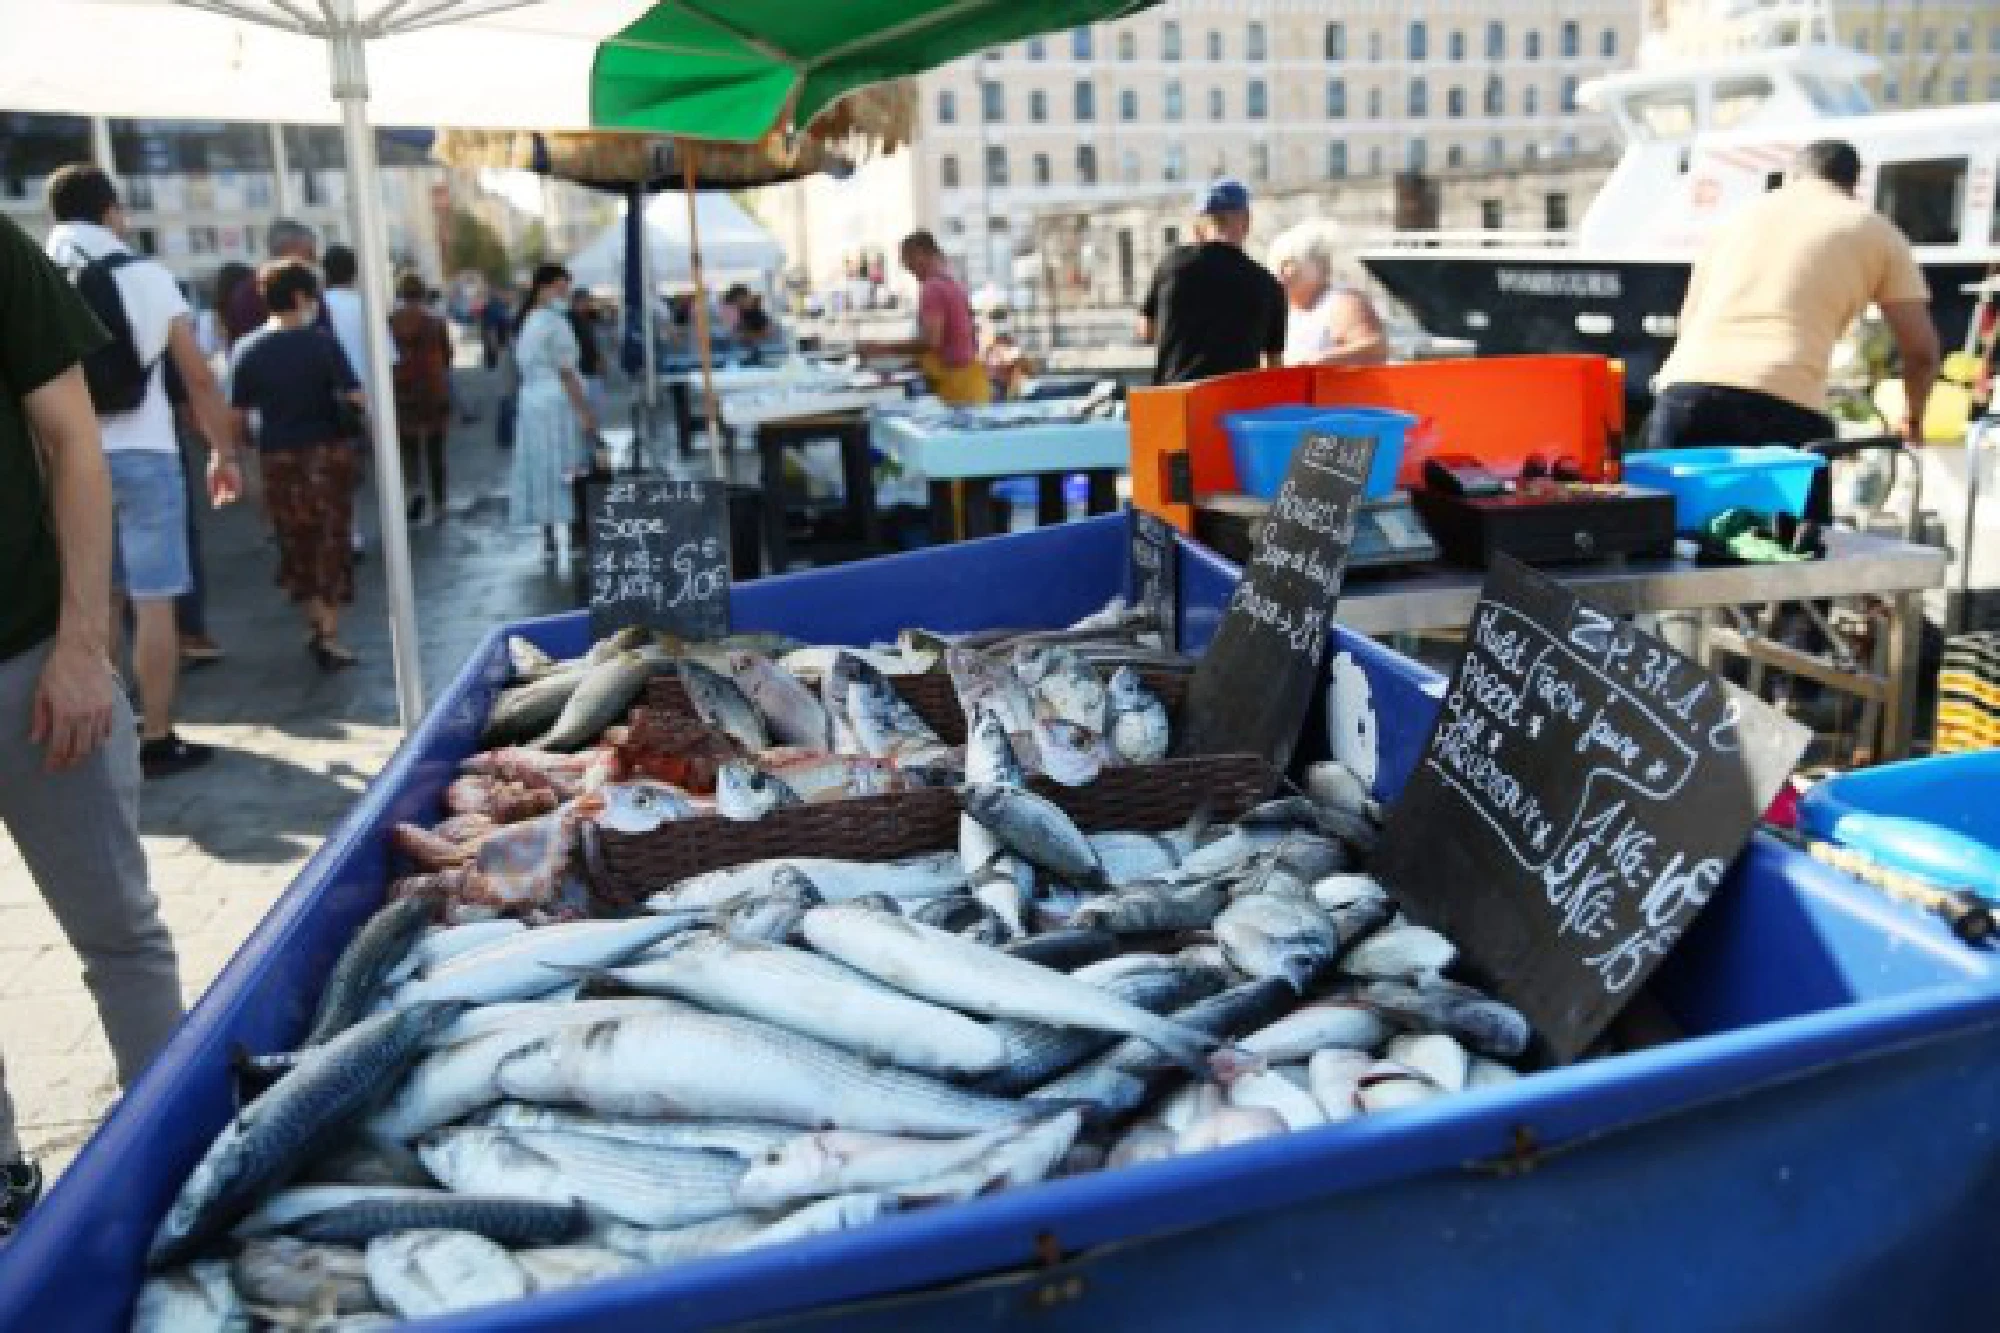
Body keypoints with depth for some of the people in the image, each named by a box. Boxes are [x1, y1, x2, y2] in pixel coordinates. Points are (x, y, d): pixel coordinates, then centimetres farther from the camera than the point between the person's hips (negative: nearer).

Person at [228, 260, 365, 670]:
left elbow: (238, 413, -2)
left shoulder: (248, 350, -2)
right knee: (330, 539, 5)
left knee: (296, 542, 15)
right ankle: (329, 635, 3)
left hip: (279, 457, 3)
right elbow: (354, 397, -15)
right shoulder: (321, 341, -10)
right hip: (327, 451, -2)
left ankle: (316, 622, 25)